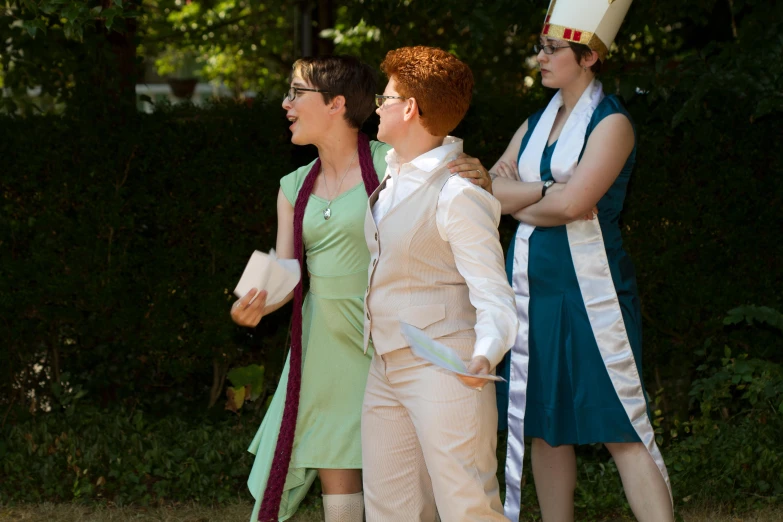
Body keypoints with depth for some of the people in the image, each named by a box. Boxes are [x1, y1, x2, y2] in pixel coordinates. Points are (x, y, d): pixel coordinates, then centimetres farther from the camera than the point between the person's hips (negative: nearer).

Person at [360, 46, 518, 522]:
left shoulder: (458, 193, -16)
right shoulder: (393, 177, 12)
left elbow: (492, 293, -19)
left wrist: (485, 354, -38)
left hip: (443, 370, -9)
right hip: (387, 368, 9)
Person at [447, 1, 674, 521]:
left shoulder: (611, 123, -6)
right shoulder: (535, 125, 16)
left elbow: (572, 204, -16)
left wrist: (516, 200, 0)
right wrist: (547, 190, -10)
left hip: (590, 288, -7)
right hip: (532, 288, 7)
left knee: (621, 428, -11)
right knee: (545, 424, 10)